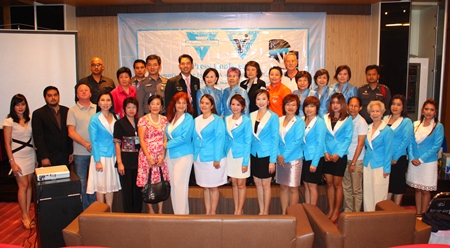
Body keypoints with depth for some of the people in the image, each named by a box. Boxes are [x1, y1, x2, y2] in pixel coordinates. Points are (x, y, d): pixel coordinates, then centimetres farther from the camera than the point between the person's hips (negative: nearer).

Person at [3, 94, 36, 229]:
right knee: (23, 186, -3)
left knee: (29, 184, 7)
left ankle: (27, 214, 16)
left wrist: (37, 157, 5)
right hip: (18, 157, -4)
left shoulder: (29, 119, 6)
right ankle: (25, 217, 7)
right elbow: (7, 144, -8)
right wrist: (12, 162, -12)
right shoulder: (9, 121, -8)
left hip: (31, 155, 5)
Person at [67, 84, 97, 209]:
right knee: (81, 182, 6)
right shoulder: (73, 111, 3)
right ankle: (84, 210, 17)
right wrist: (86, 144, -13)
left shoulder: (97, 108, 8)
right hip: (80, 153, -1)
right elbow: (71, 133, -3)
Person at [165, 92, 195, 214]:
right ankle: (176, 212, 21)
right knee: (173, 185, 10)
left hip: (183, 155, -7)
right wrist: (167, 146, 0)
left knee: (180, 185, -5)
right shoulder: (170, 118, 11)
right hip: (170, 155, 7)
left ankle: (182, 213, 6)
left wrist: (167, 144, -11)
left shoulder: (188, 118, -9)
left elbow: (184, 138, -17)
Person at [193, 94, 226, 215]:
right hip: (199, 159, 6)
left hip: (212, 158, -6)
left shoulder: (217, 120, -7)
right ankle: (207, 212, 24)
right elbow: (194, 139, 15)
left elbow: (220, 140, -12)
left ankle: (213, 213, 17)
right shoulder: (195, 120, 11)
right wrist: (194, 155, 7)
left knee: (213, 187, 5)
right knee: (204, 187, 13)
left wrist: (217, 159, -17)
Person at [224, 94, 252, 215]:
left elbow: (248, 142, -11)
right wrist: (224, 155, 4)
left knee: (241, 184, 3)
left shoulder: (246, 121, -10)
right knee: (234, 183, 12)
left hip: (241, 155, -5)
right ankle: (236, 210, 22)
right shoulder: (226, 119, 5)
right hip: (229, 155, 5)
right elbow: (226, 139, 10)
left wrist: (245, 161, -15)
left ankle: (240, 211, 14)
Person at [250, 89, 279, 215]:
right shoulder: (251, 116, 4)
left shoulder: (273, 117, -8)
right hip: (254, 154, 5)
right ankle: (261, 211, 26)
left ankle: (265, 212, 18)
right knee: (257, 183, 12)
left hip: (266, 155, -5)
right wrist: (247, 154, 3)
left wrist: (273, 160, -12)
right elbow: (250, 136, 8)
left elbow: (275, 139, -9)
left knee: (265, 184, 4)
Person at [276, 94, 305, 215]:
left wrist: (284, 156, -14)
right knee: (283, 187, 11)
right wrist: (278, 155, -9)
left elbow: (297, 141, -12)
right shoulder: (279, 120, 7)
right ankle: (284, 213, 22)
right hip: (281, 158, 4)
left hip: (294, 159, -4)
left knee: (293, 188, 3)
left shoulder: (299, 122, -5)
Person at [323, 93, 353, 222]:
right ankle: (331, 209, 20)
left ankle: (337, 211, 16)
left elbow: (348, 139, -7)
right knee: (329, 183, 9)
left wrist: (338, 154, -15)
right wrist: (325, 152, -11)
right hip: (327, 156, 3)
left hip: (340, 156, -3)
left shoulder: (347, 120, -2)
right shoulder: (325, 118, 5)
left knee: (337, 184, 5)